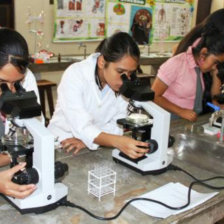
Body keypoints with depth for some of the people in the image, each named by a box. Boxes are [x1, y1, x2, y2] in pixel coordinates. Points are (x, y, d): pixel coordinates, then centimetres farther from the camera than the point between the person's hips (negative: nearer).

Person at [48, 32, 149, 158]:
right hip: (62, 146, -4)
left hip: (96, 147, 4)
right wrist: (118, 142, -42)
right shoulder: (75, 75, -21)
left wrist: (87, 140, -23)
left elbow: (118, 125, -8)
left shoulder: (125, 83, -9)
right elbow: (82, 127, -28)